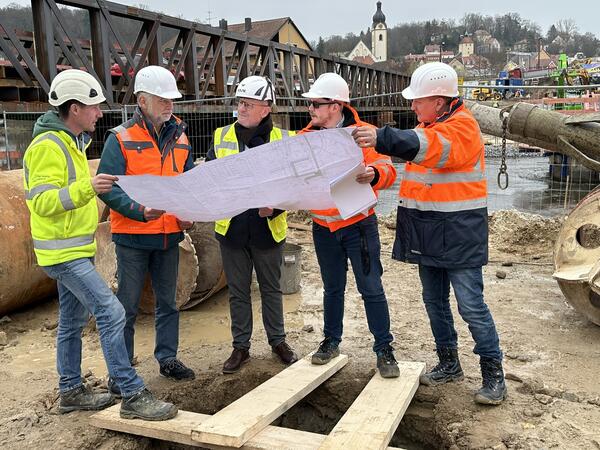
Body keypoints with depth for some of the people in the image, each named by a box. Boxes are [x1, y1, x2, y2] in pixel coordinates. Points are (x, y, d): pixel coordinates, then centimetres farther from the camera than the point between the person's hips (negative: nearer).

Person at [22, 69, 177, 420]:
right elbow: (42, 202, -26)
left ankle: (72, 390, 30)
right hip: (65, 253, -10)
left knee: (73, 321, 17)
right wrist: (86, 188, -37)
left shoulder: (72, 142, 13)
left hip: (76, 249, 10)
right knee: (112, 313, -14)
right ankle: (133, 396, -8)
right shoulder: (48, 146, -18)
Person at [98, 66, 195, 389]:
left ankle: (167, 358, 31)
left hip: (170, 235, 5)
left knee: (167, 301, 16)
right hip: (133, 236, -5)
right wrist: (141, 210, -29)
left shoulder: (179, 137, 8)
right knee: (127, 305, 5)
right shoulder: (121, 138, -8)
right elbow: (108, 187, -15)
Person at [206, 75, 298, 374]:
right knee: (238, 291, 12)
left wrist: (275, 206, -19)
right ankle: (240, 347, 26)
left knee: (271, 288, 15)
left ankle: (278, 341, 32)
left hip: (268, 229, -1)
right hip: (231, 229, 2)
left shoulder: (283, 140, -4)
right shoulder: (221, 137, 2)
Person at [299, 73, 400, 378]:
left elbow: (387, 171, -13)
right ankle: (331, 341, 32)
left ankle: (384, 348, 14)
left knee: (371, 288, 2)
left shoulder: (364, 133, -9)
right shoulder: (305, 138, 2)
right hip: (323, 227, 4)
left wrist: (374, 174, -35)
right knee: (332, 288, 17)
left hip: (359, 224, -3)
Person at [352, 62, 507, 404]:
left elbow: (432, 147, -33)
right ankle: (449, 363, 30)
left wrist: (382, 139, -45)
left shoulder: (462, 125, -15)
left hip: (458, 234, -8)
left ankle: (494, 374, 11)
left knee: (471, 305, -3)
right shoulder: (430, 125, 15)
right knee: (435, 301, 15)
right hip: (428, 234, 9)